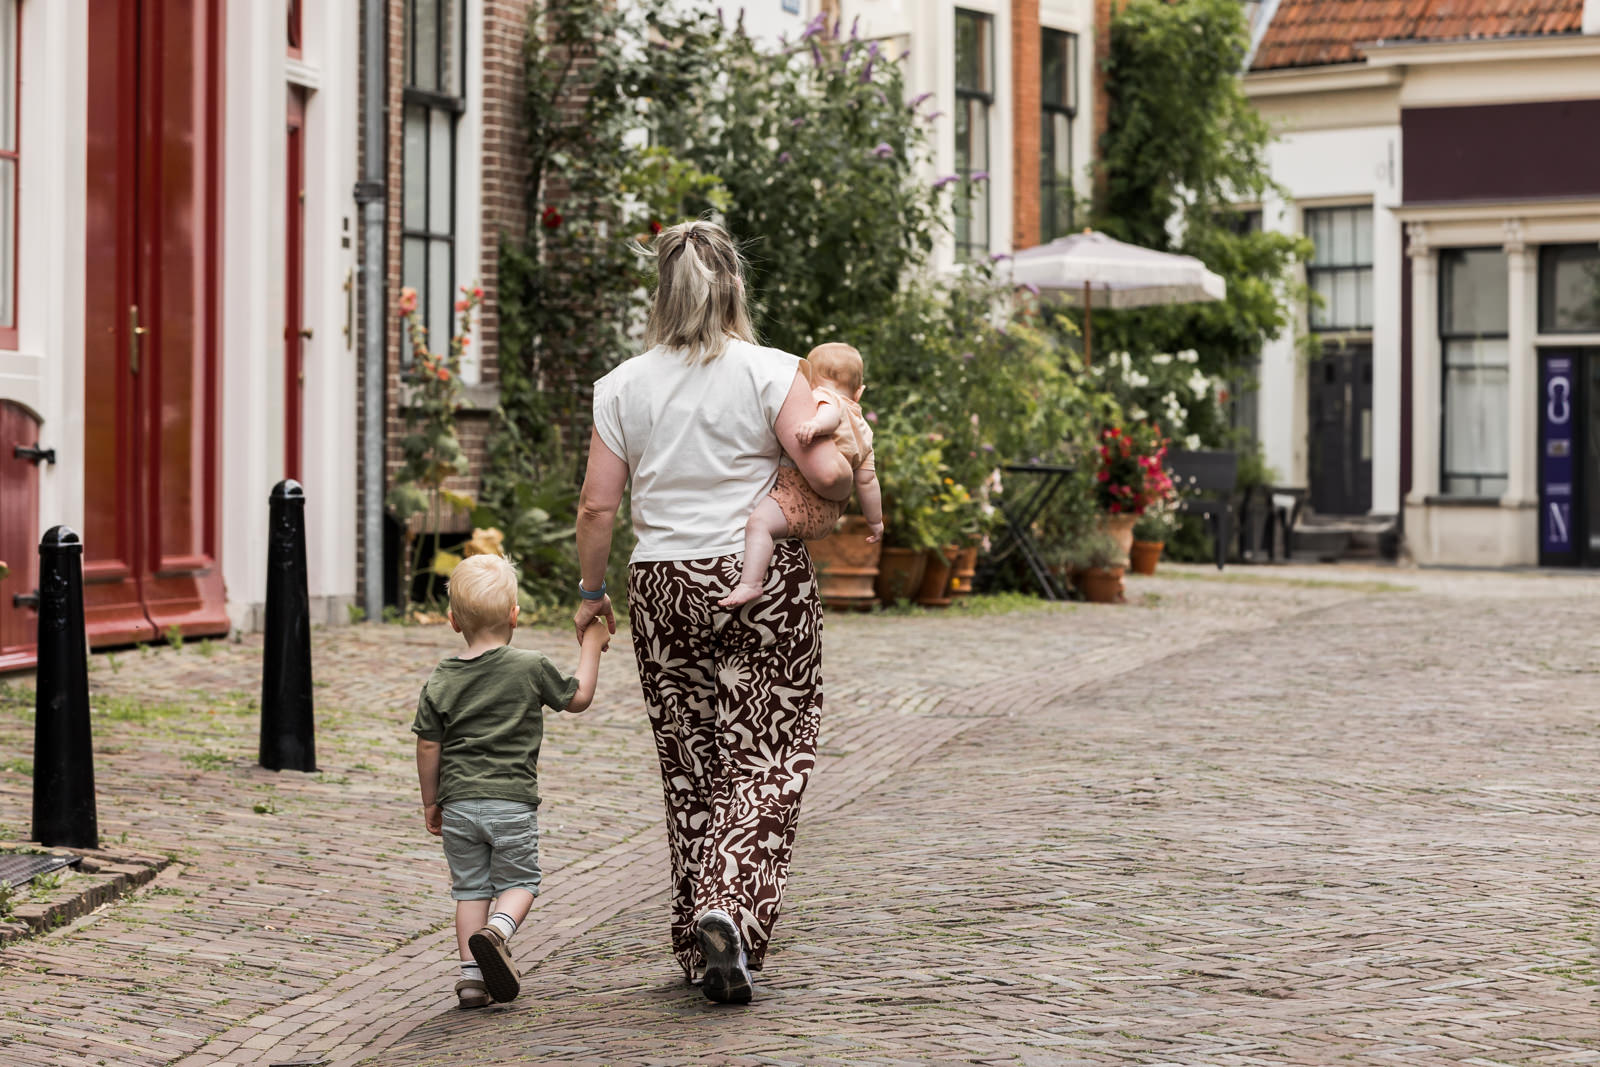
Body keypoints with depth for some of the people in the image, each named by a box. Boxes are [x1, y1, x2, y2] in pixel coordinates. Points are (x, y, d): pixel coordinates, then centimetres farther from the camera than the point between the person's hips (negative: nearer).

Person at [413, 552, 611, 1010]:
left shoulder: (442, 680, 1)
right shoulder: (531, 668, -6)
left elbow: (428, 748, 3)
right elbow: (578, 698, 8)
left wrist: (431, 802, 15)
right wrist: (592, 645, 18)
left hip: (458, 802, 2)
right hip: (512, 801, -2)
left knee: (470, 888, 12)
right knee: (519, 881, 10)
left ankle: (471, 971, 6)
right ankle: (496, 932, -18)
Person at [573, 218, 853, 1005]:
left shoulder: (623, 387, 2)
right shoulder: (772, 373, -7)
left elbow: (597, 507, 2)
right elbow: (828, 472, -15)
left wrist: (590, 593, 14)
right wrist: (848, 497, 7)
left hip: (664, 589, 3)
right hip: (765, 584, -3)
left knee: (691, 768, 12)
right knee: (768, 759, 2)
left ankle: (702, 948, 17)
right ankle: (732, 908, -19)